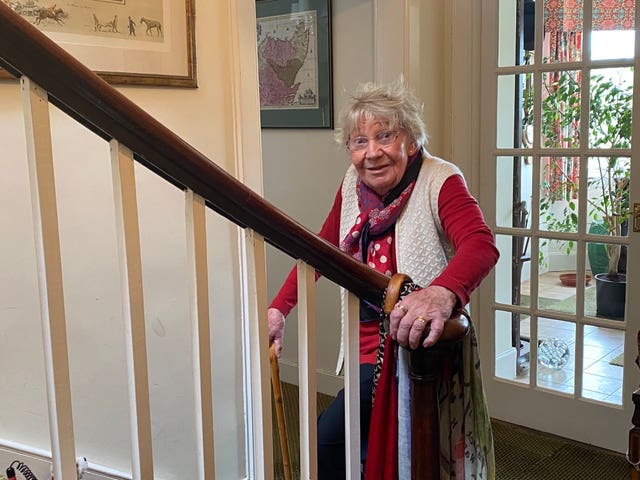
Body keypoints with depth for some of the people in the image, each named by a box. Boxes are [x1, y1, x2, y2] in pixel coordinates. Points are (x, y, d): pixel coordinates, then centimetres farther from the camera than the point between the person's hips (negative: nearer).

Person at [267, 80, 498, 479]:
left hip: (420, 348, -7)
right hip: (371, 348, 7)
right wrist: (278, 310, 0)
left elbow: (482, 245, -36)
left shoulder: (440, 182, -18)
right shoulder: (353, 185, 1)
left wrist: (442, 292, -57)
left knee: (329, 442, -14)